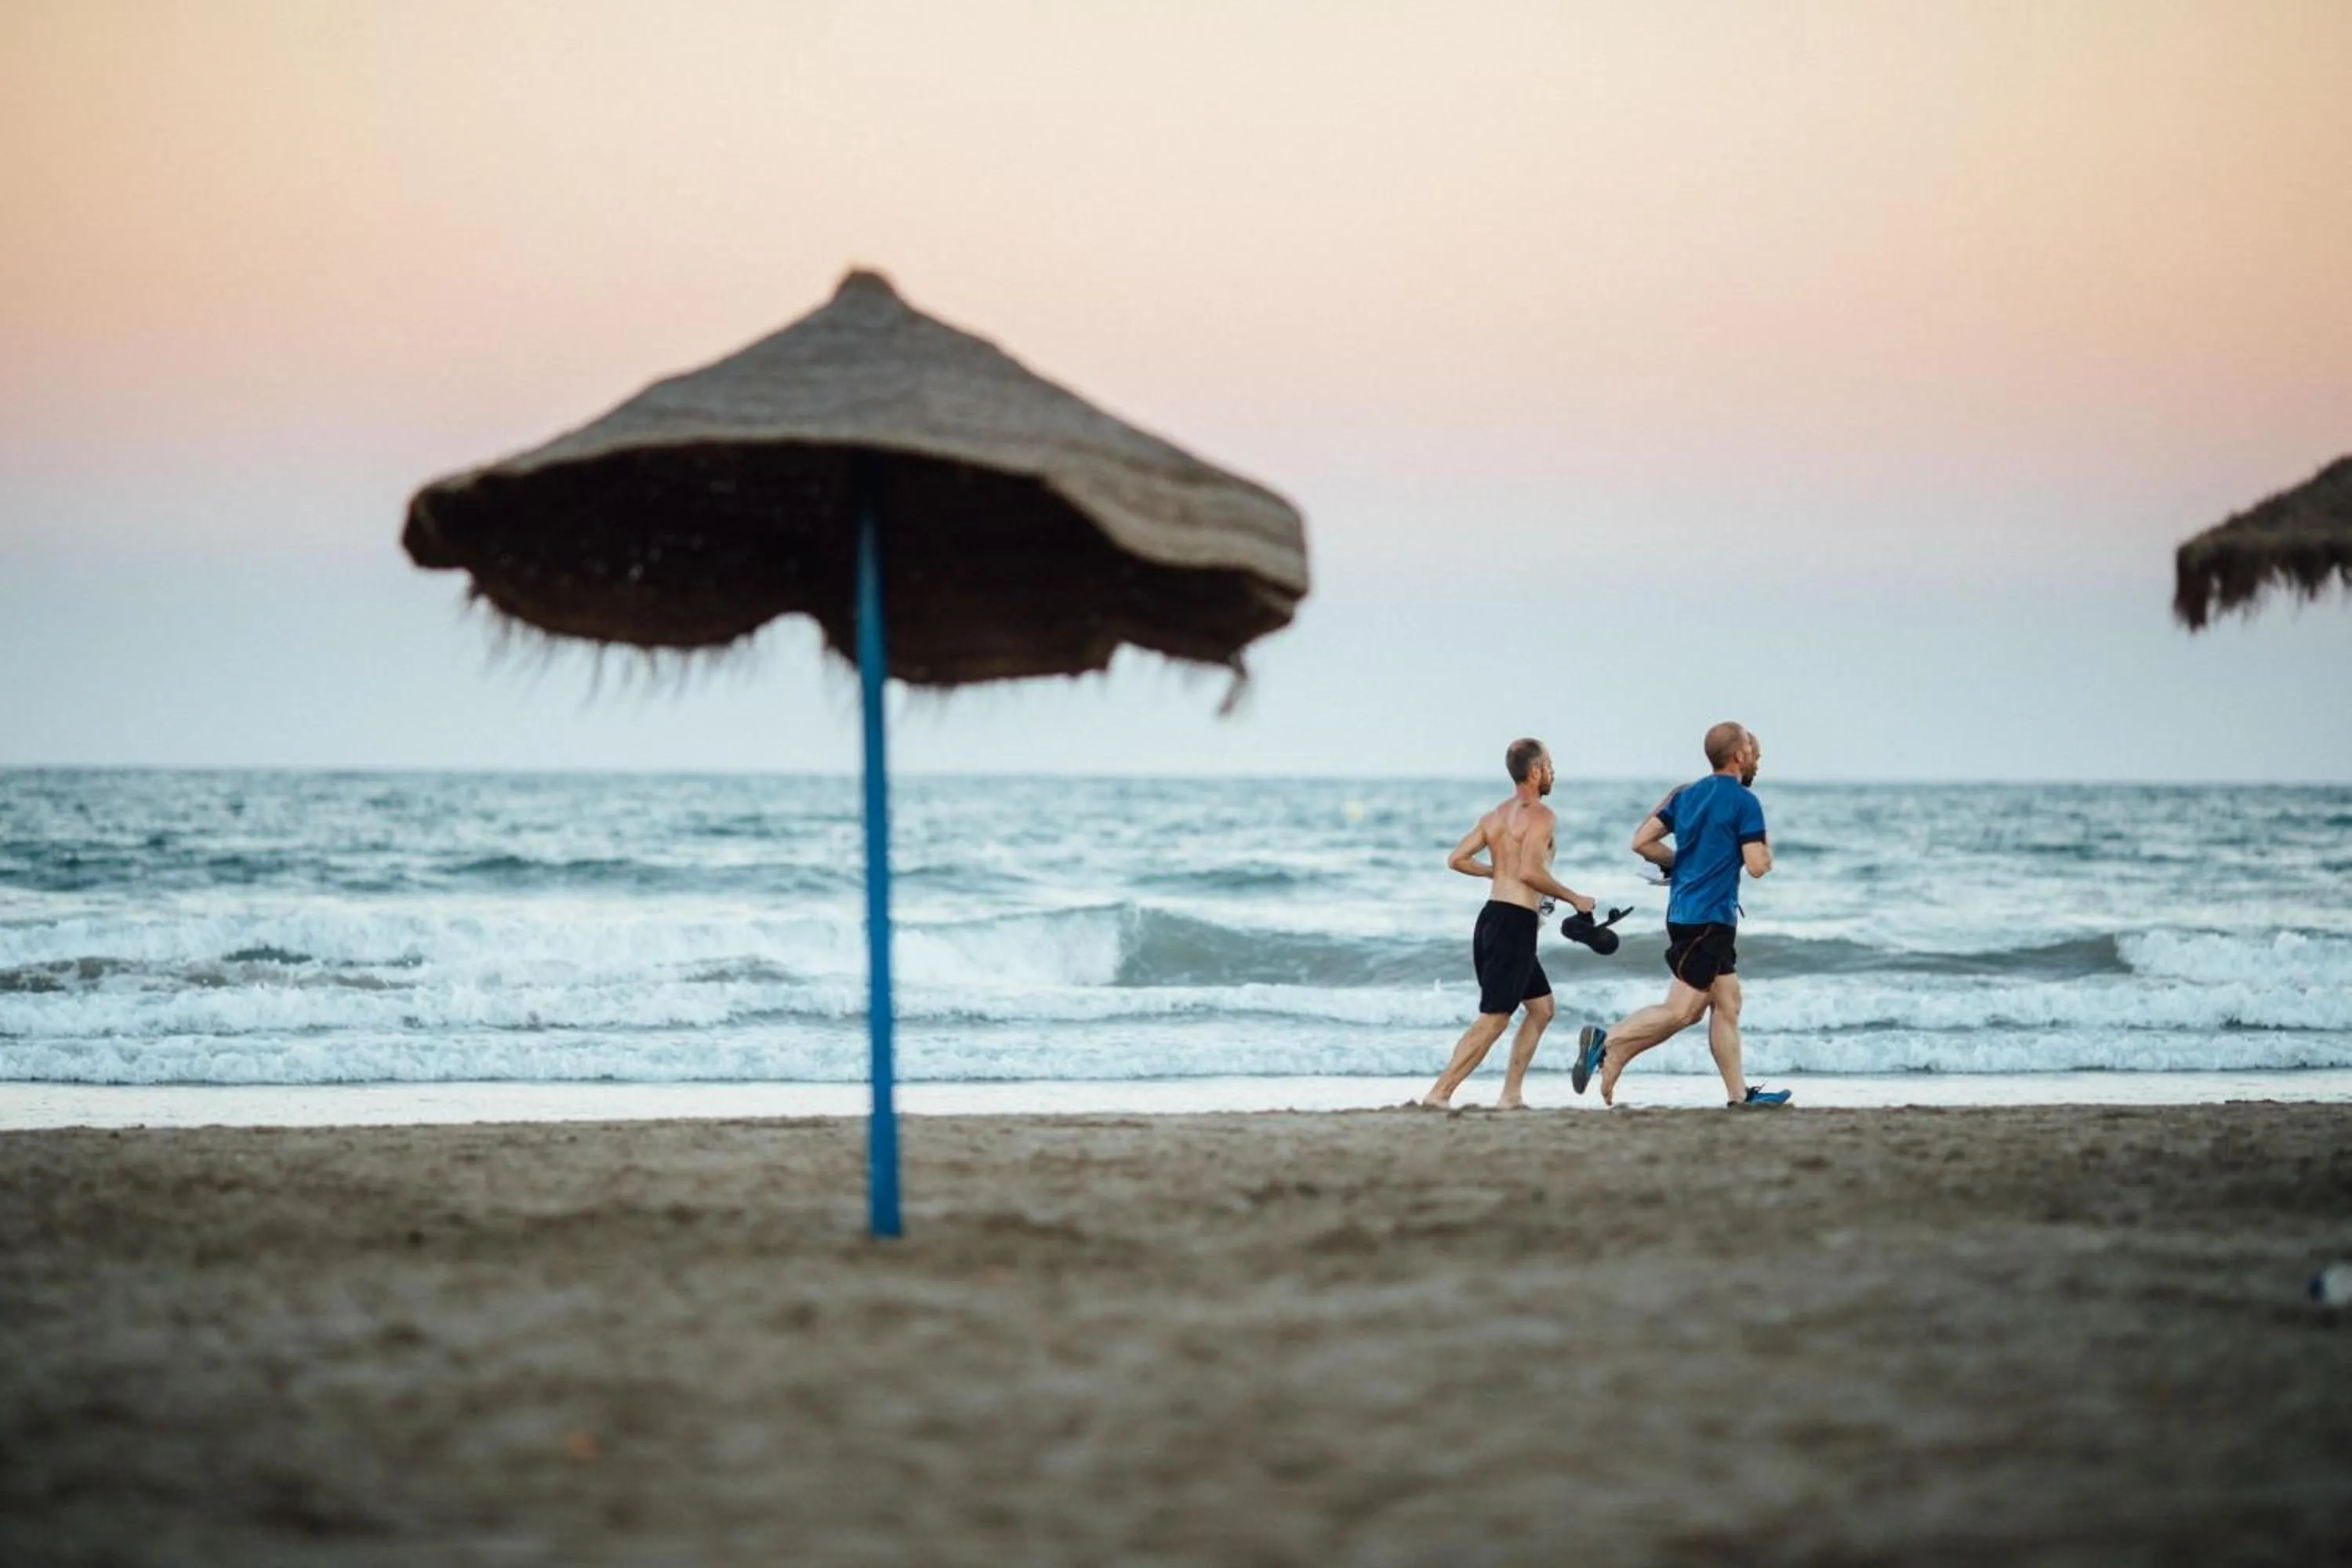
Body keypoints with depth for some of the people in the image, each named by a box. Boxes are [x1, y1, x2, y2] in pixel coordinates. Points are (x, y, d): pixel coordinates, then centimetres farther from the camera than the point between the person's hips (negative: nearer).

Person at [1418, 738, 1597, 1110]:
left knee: (1541, 1005, 20)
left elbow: (1457, 859, 12)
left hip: (1491, 916, 9)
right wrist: (1574, 899, -9)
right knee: (1493, 1019, -8)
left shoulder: (1495, 816, 14)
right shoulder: (1541, 815, -10)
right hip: (1516, 922, -9)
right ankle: (1439, 1094, -14)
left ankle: (1511, 1095, 17)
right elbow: (1530, 872, -21)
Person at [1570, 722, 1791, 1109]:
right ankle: (1607, 1043, -13)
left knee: (1727, 1004, 11)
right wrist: (1766, 846, 7)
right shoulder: (1744, 801, -10)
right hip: (1709, 918, -9)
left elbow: (1642, 843, 8)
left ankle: (1739, 1093, 13)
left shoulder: (1687, 795, 11)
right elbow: (1757, 866, -14)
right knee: (1681, 1011, -8)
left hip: (1684, 912, 9)